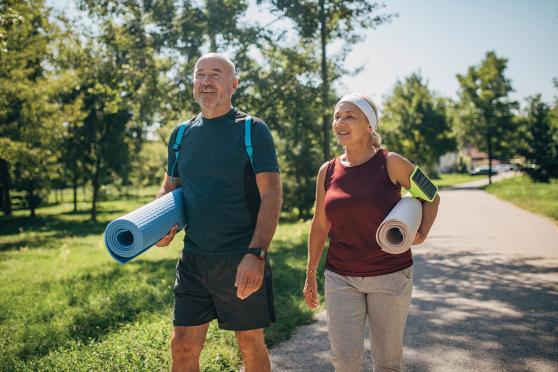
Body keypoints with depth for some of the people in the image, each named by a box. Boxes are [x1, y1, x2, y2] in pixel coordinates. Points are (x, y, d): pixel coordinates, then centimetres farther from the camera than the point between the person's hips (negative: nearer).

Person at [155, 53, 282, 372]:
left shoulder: (252, 130, -7)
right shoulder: (182, 135, 8)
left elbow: (272, 195, -14)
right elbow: (169, 188, 19)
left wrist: (256, 254, -25)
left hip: (242, 260, -4)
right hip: (193, 259, 4)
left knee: (251, 345, 11)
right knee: (182, 346, 8)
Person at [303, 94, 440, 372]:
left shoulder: (391, 163, -7)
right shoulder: (328, 171, 2)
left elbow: (430, 196, 5)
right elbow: (320, 225, 10)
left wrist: (422, 233, -13)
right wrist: (310, 273, 12)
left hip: (391, 276, -2)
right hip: (340, 278, 2)